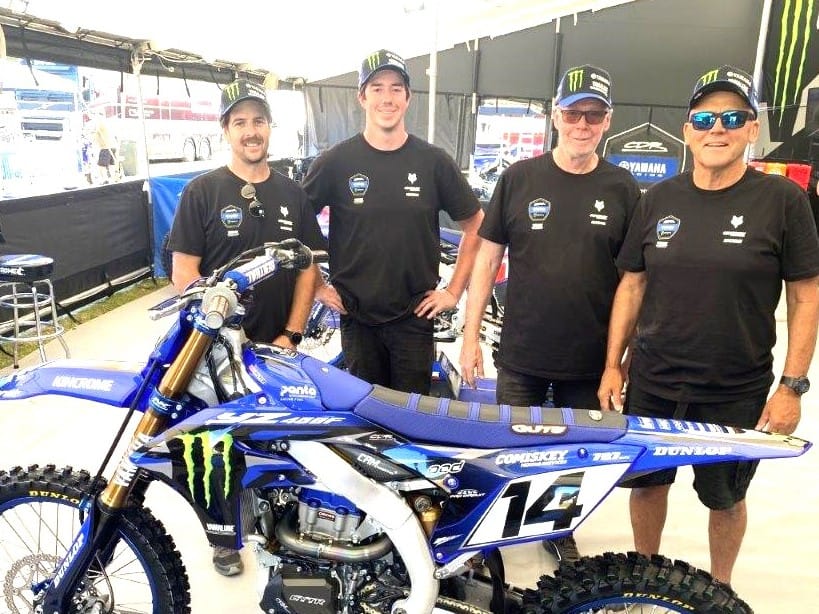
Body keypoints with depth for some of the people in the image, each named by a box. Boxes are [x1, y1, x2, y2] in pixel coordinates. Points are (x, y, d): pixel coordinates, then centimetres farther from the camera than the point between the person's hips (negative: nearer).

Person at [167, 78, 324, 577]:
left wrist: (290, 334, -4)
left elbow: (307, 268, 5)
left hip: (280, 346, 3)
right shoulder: (202, 191, -4)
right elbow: (184, 273, -7)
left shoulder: (293, 194, 7)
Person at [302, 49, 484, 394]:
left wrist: (454, 291, 2)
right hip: (356, 317, 0)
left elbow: (474, 226, 7)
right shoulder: (335, 161, -1)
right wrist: (316, 286, 1)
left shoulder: (434, 162, 1)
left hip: (415, 315, 0)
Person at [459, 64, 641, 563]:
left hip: (590, 362, 1)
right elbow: (488, 258, 0)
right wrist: (470, 336, -2)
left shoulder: (623, 189, 0)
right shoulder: (519, 178, -2)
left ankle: (561, 529, 40)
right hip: (521, 356, -1)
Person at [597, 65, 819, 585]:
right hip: (651, 384, 3)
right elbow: (632, 284, 5)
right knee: (646, 483, 17)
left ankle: (720, 587, 42)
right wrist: (612, 365, 3)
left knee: (725, 498, 16)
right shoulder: (660, 198, 2)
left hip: (738, 394, -2)